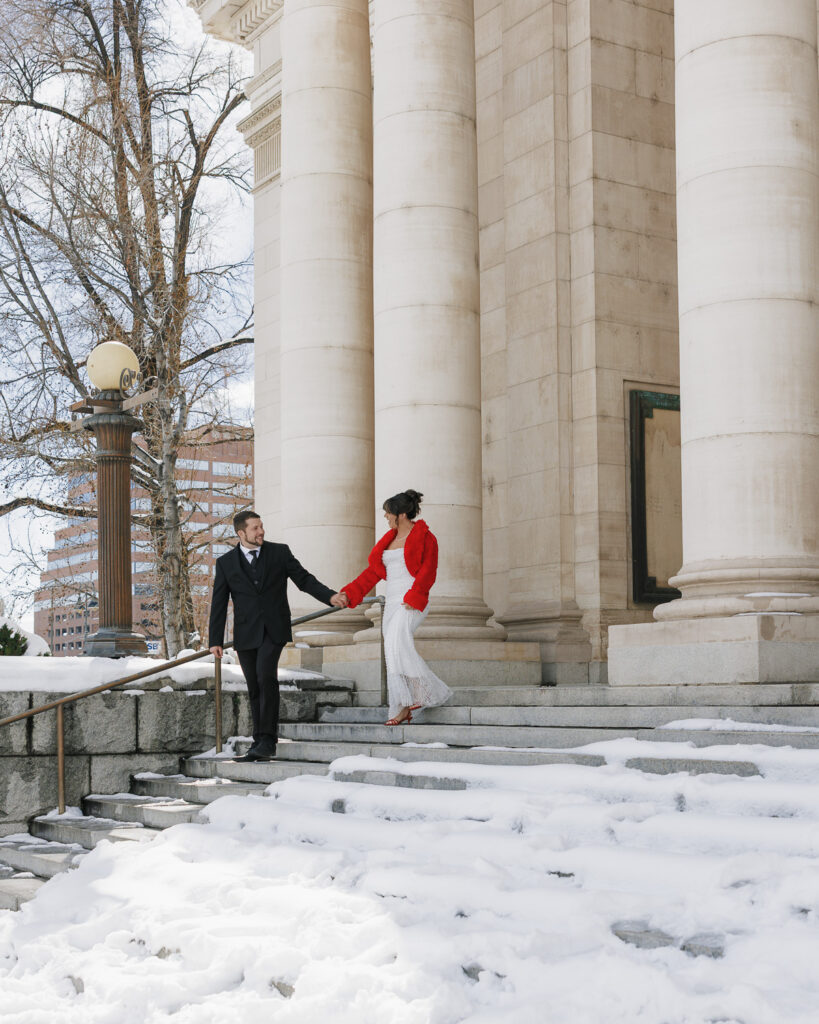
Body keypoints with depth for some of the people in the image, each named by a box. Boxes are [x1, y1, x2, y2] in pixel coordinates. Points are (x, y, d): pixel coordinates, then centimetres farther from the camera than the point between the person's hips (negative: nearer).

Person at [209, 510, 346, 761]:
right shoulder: (226, 563, 6)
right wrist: (215, 641, 2)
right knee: (255, 688, 4)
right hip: (246, 634, 2)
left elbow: (304, 580, 5)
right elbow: (219, 604, 6)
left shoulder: (279, 552, 4)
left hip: (274, 629, -2)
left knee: (266, 677, -21)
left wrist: (330, 596, -9)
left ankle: (267, 740, -19)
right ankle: (261, 743, 14)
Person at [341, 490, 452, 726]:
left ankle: (425, 690, -21)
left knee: (397, 637, -29)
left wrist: (413, 598, -20)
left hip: (413, 602, -7)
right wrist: (349, 593, 11)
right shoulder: (389, 540, 19)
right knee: (393, 656, 0)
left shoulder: (424, 537, -2)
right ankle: (403, 710, 2)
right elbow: (373, 572, 19)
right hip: (392, 603, 7)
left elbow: (427, 572, -10)